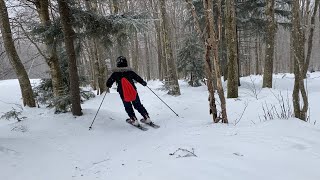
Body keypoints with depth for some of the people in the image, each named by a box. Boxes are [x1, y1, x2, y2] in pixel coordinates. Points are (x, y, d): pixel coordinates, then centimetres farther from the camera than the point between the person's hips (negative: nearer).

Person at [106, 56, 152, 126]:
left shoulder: (115, 73, -3)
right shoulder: (130, 71, 0)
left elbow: (109, 82, 0)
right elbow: (137, 78, 5)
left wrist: (108, 85, 24)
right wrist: (143, 82, 24)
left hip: (123, 94, -2)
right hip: (134, 92, 2)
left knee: (128, 107, 14)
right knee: (138, 105, 11)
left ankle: (134, 120, 8)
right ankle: (147, 118, 8)